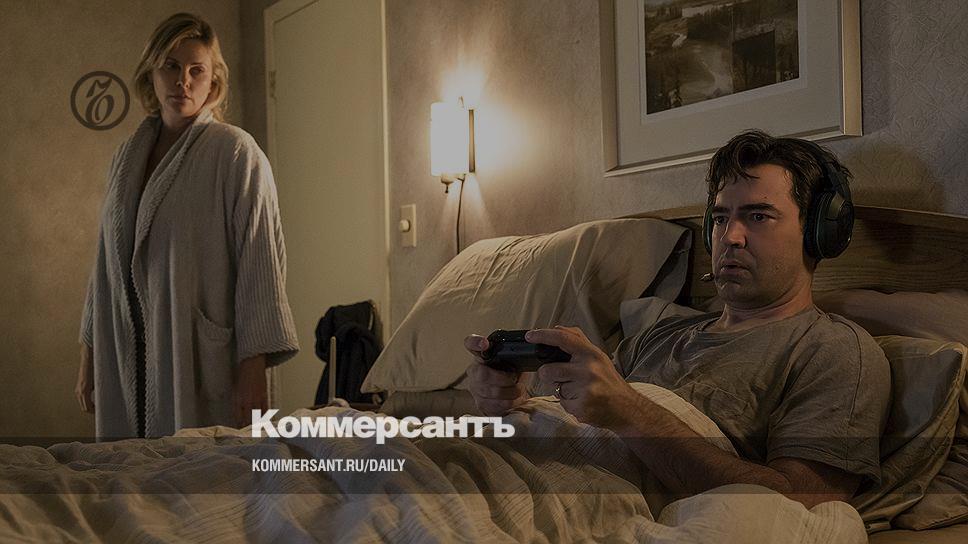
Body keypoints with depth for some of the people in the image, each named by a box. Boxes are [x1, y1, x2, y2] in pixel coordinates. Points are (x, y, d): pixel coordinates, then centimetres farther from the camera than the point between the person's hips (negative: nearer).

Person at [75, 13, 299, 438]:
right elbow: (107, 259, 16)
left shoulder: (236, 152, -6)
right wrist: (88, 354, 15)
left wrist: (253, 367, -16)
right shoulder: (126, 155, 12)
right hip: (125, 357, 5)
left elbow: (261, 261, -11)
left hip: (199, 356, -5)